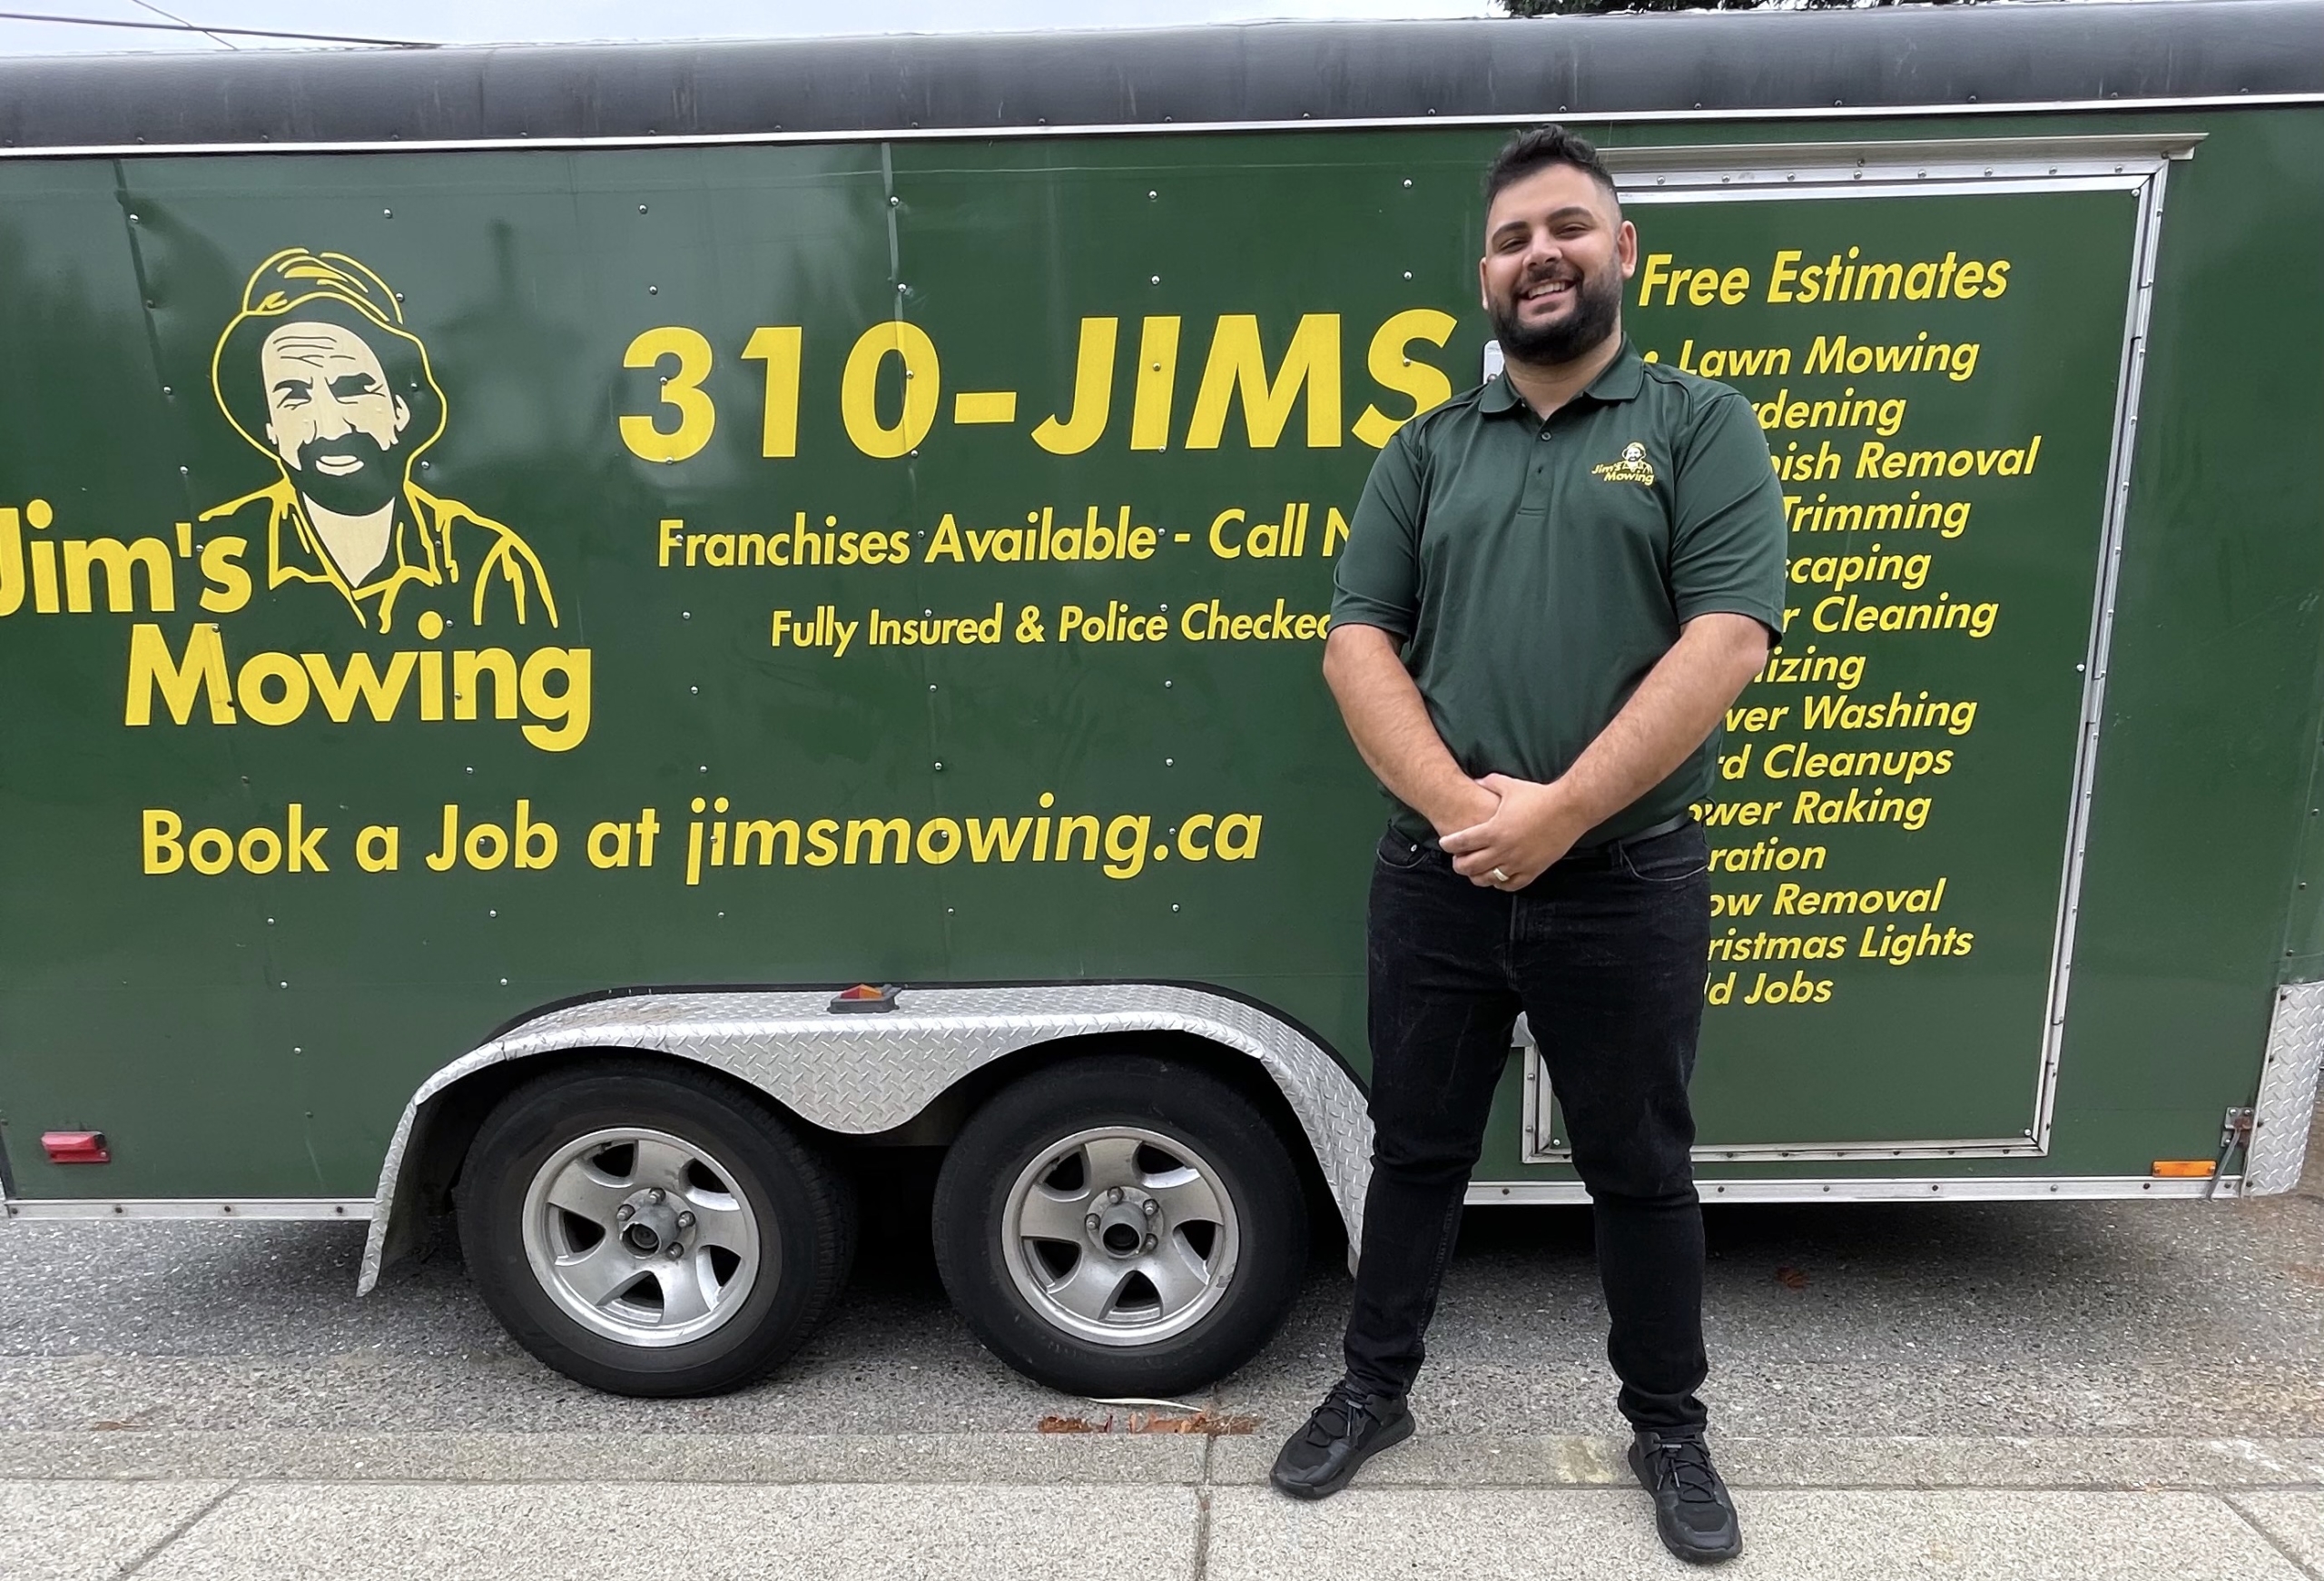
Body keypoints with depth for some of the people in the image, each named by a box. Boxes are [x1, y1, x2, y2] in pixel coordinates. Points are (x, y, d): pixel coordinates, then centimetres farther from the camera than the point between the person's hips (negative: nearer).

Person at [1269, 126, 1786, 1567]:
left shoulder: (1700, 426, 2)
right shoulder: (1429, 451, 9)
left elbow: (1729, 640, -11)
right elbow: (1357, 643, 0)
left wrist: (1556, 811, -18)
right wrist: (1460, 804, -15)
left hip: (1627, 883, -2)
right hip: (1436, 876, 3)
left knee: (1642, 1171, 13)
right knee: (1417, 1152, 15)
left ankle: (1669, 1429, 35)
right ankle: (1376, 1391, 35)